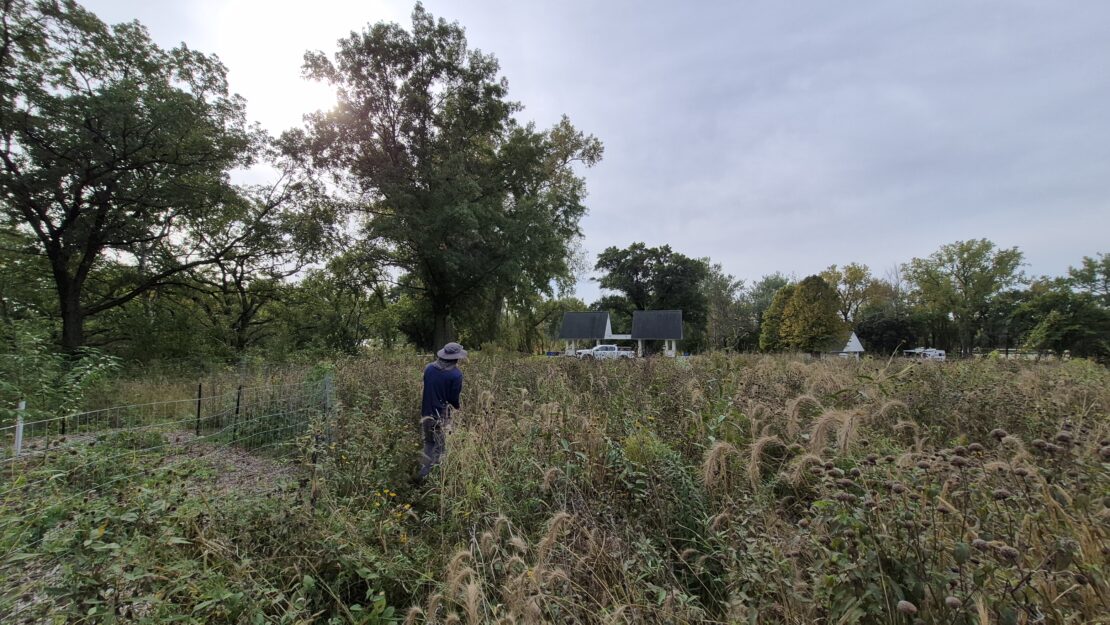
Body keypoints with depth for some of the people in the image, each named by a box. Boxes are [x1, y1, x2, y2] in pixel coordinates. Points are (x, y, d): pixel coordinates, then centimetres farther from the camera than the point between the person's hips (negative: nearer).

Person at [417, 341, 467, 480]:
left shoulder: (428, 368, -2)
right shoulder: (456, 374, -18)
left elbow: (426, 389, 9)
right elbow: (454, 398, -10)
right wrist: (458, 407, 11)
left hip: (426, 413, 5)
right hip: (441, 416, -5)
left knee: (428, 442, 24)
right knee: (439, 446, 11)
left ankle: (425, 468, 28)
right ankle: (424, 473, 11)